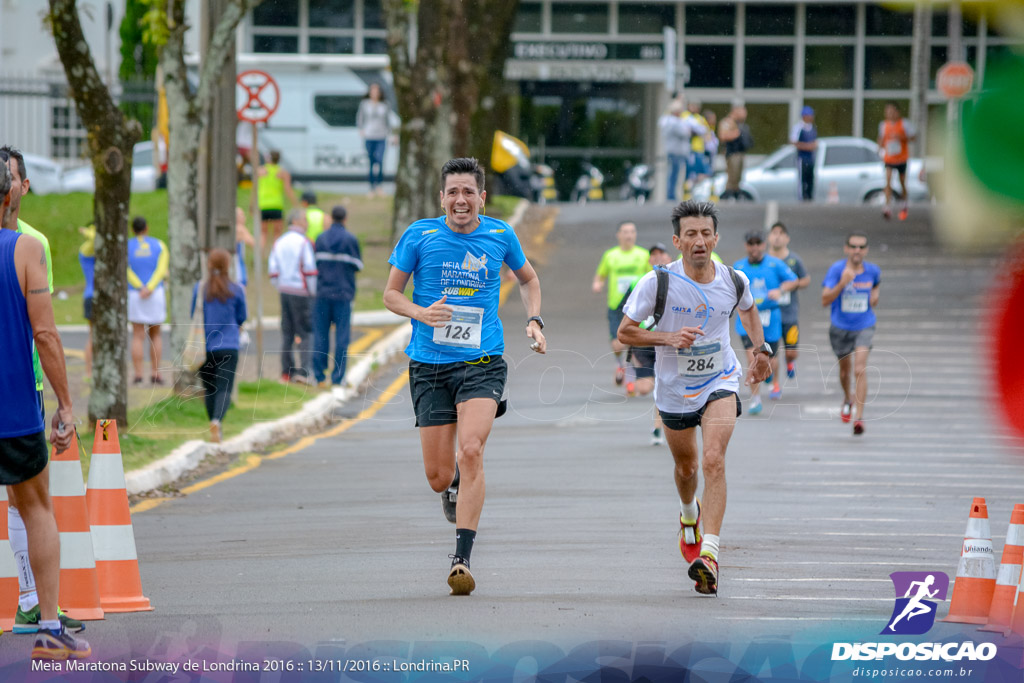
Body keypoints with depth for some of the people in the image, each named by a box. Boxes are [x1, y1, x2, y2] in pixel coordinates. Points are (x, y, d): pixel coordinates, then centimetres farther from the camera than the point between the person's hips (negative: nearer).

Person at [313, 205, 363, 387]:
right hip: (343, 293, -2)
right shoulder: (350, 239, -4)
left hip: (322, 292, 2)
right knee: (341, 336, 1)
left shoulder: (320, 239, 3)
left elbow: (314, 263, 4)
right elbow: (358, 265, 0)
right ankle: (337, 377, -2)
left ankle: (319, 376, 5)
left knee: (320, 336, 6)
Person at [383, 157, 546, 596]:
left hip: (482, 363, -1)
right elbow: (391, 293, 5)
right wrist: (421, 313, -15)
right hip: (429, 366, 1)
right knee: (438, 477, 0)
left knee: (471, 451, -23)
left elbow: (528, 279, 23)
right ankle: (456, 481, 41)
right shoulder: (419, 236, -1)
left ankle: (462, 559, -20)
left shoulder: (500, 235, 4)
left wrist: (533, 321, 7)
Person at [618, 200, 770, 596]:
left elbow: (748, 309, 17)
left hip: (720, 383, -1)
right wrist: (669, 337, -25)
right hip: (674, 388, 1)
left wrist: (761, 348, 10)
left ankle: (709, 555, -29)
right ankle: (689, 516, 55)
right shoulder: (658, 283, -18)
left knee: (714, 461, -21)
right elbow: (624, 332, -11)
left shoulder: (734, 281, -9)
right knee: (686, 467, 19)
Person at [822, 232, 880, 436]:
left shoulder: (873, 271, -4)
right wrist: (842, 283, -35)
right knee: (845, 370, 18)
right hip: (840, 327, 0)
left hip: (864, 326, 0)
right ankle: (848, 399, 50)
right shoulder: (836, 269, -14)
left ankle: (859, 417, -22)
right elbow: (825, 300, -21)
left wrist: (875, 295, -2)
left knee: (860, 369, -18)